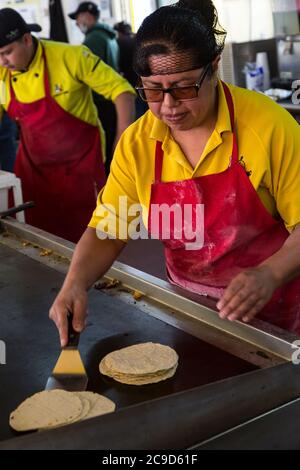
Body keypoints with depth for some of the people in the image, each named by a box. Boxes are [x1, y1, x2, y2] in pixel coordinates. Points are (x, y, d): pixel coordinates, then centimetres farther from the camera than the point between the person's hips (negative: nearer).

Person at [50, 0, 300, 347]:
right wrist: (75, 283, -24)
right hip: (190, 306, 3)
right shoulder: (136, 144, -9)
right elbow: (108, 230, -6)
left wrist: (269, 275, -33)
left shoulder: (268, 125, -20)